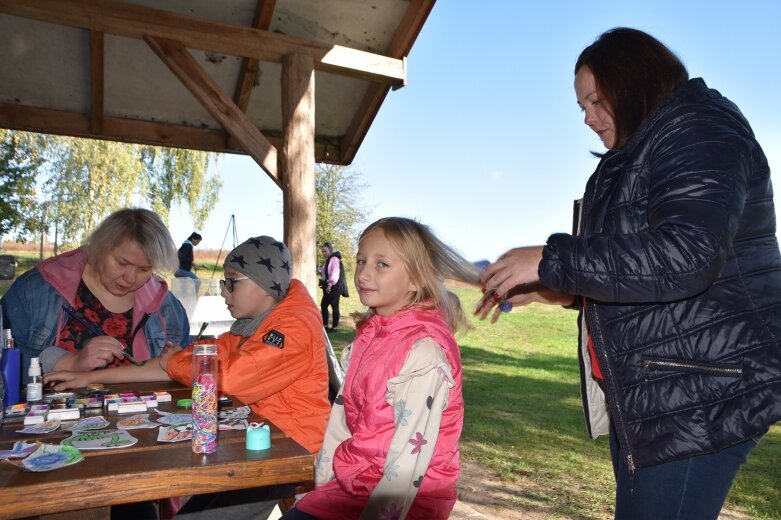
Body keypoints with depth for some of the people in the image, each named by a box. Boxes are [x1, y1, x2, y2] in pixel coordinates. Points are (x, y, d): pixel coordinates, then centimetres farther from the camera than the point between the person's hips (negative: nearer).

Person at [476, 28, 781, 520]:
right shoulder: (632, 159, 18)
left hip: (703, 395, -9)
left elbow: (684, 256, -27)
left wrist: (549, 261, -21)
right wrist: (555, 288, 9)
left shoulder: (697, 131, -10)